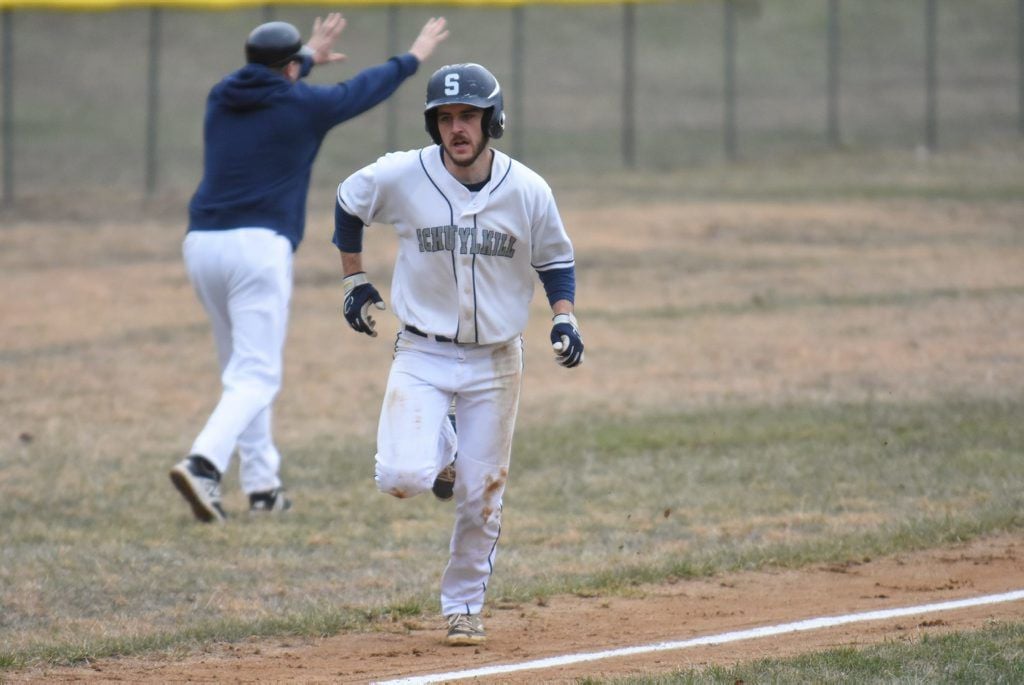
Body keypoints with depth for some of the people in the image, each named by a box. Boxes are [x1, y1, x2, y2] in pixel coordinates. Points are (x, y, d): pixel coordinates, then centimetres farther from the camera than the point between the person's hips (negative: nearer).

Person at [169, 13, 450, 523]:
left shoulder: (220, 98, 13)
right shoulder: (303, 105, 0)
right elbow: (366, 88, 17)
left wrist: (309, 57, 56)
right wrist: (414, 57, 35)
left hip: (202, 246, 6)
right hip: (258, 246, -6)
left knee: (241, 370, 19)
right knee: (256, 377, -8)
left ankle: (261, 484, 19)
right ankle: (203, 464, -30)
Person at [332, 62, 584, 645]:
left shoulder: (528, 191, -8)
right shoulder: (401, 177, -10)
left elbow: (555, 259, 7)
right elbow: (348, 204, 10)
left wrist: (565, 317, -9)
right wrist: (355, 280, 9)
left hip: (496, 361, 1)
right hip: (422, 355, -1)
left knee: (482, 499, 5)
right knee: (401, 477, -19)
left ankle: (464, 606, 26)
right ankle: (441, 453, 17)